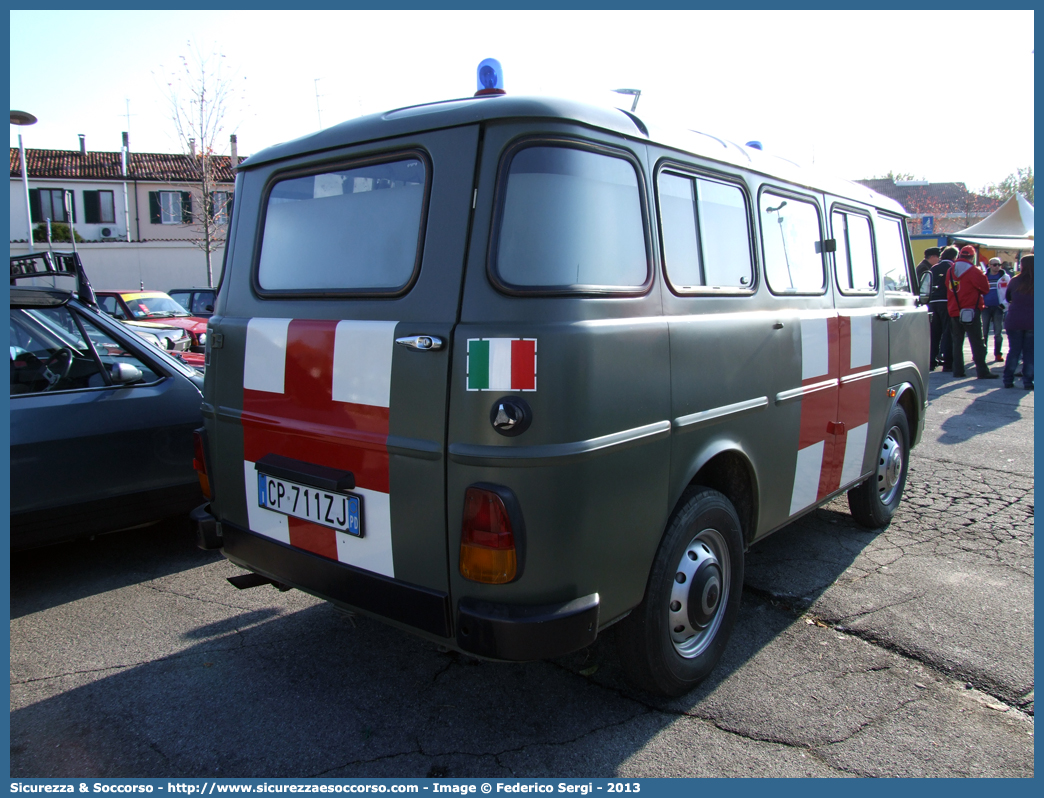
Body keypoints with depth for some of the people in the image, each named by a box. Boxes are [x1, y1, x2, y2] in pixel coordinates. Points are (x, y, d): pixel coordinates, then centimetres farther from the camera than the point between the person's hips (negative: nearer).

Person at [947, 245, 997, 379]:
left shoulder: (950, 271, 6)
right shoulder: (974, 271, -11)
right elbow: (985, 289, -3)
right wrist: (983, 276, 11)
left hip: (954, 312, 5)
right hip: (971, 311, -5)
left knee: (957, 342, 10)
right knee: (977, 342, -2)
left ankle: (958, 370, 9)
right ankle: (982, 371, -2)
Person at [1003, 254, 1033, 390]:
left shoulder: (1015, 281, -3)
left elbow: (1007, 298, 11)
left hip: (1014, 321, 1)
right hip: (1031, 322, -1)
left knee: (1014, 351, 9)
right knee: (1029, 352, 7)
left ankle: (1008, 380, 7)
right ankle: (1028, 381, 5)